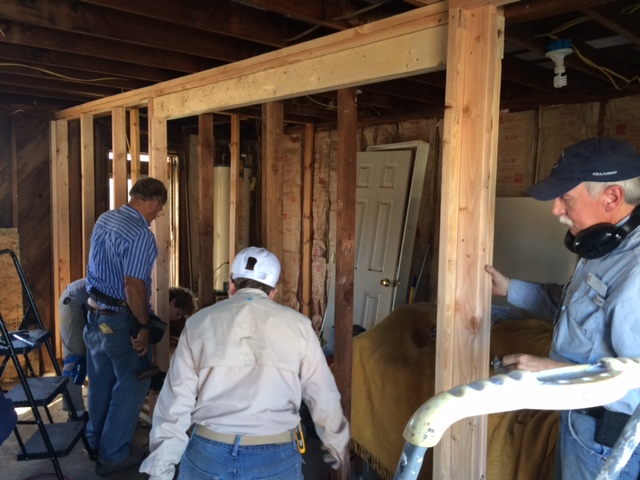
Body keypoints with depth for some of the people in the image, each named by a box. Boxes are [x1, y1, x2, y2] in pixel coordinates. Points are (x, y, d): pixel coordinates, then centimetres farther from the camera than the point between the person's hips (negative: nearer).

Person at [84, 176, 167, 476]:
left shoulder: (104, 219, 5)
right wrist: (144, 326, -17)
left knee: (100, 380, 22)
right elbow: (133, 286, -27)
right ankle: (113, 454, 18)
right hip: (121, 319, -9)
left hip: (95, 310, 9)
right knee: (130, 384, 8)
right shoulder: (140, 235, -23)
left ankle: (96, 442, 39)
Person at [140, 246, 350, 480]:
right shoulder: (297, 325, -1)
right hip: (275, 459, 0)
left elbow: (176, 401, -1)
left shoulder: (199, 322, 1)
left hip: (207, 454, 1)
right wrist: (338, 446, 21)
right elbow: (323, 397, 4)